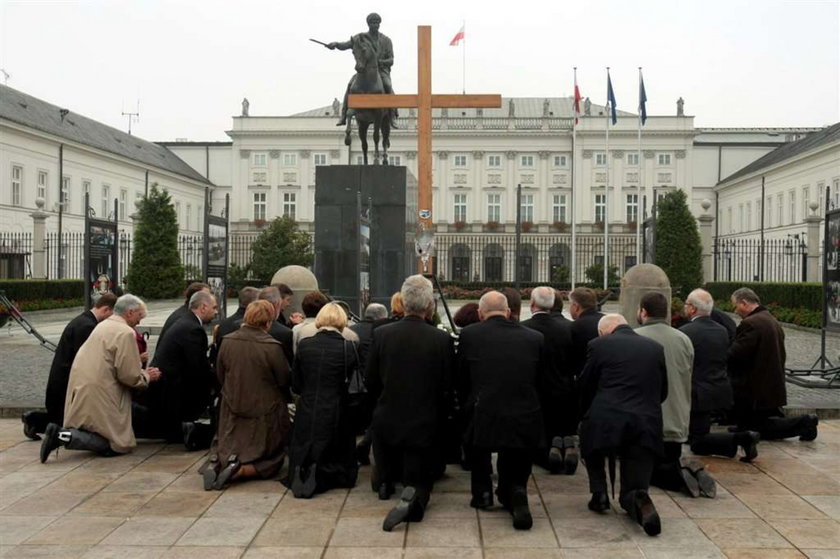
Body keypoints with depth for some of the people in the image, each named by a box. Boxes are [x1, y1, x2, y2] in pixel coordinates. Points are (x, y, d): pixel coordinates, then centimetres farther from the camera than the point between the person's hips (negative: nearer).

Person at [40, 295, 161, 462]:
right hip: (98, 397, -9)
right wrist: (147, 377, 3)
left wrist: (141, 372, 19)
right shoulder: (125, 333, -14)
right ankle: (64, 436, -16)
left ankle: (59, 432, 7)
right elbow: (129, 376, -16)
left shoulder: (104, 325, 15)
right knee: (117, 445, -5)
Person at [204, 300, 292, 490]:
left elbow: (220, 376, 6)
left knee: (225, 449, 25)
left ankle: (216, 463, -8)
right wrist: (286, 398, 12)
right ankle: (239, 470, -16)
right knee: (270, 461, 11)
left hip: (232, 412, 4)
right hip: (264, 413, -4)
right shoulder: (272, 347, -21)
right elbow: (285, 380, -11)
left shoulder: (227, 342, -6)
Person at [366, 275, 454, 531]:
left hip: (386, 421, 3)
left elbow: (371, 383, 0)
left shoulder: (381, 334, -10)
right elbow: (448, 385, -6)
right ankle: (411, 499, -19)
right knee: (419, 481, 7)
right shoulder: (442, 340, -15)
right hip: (424, 423, -3)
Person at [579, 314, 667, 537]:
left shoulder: (599, 344, 3)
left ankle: (599, 493, 20)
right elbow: (663, 391, 20)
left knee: (590, 440, 33)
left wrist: (586, 415, 28)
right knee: (634, 489, 12)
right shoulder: (655, 347, 13)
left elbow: (586, 387, 10)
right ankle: (640, 502, -23)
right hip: (648, 424, 2)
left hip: (606, 420, -2)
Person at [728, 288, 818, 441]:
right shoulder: (772, 320, 12)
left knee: (763, 428, 3)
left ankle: (803, 423, -5)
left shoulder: (750, 324, -21)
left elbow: (734, 355, -25)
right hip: (774, 386, 10)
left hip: (756, 390, -10)